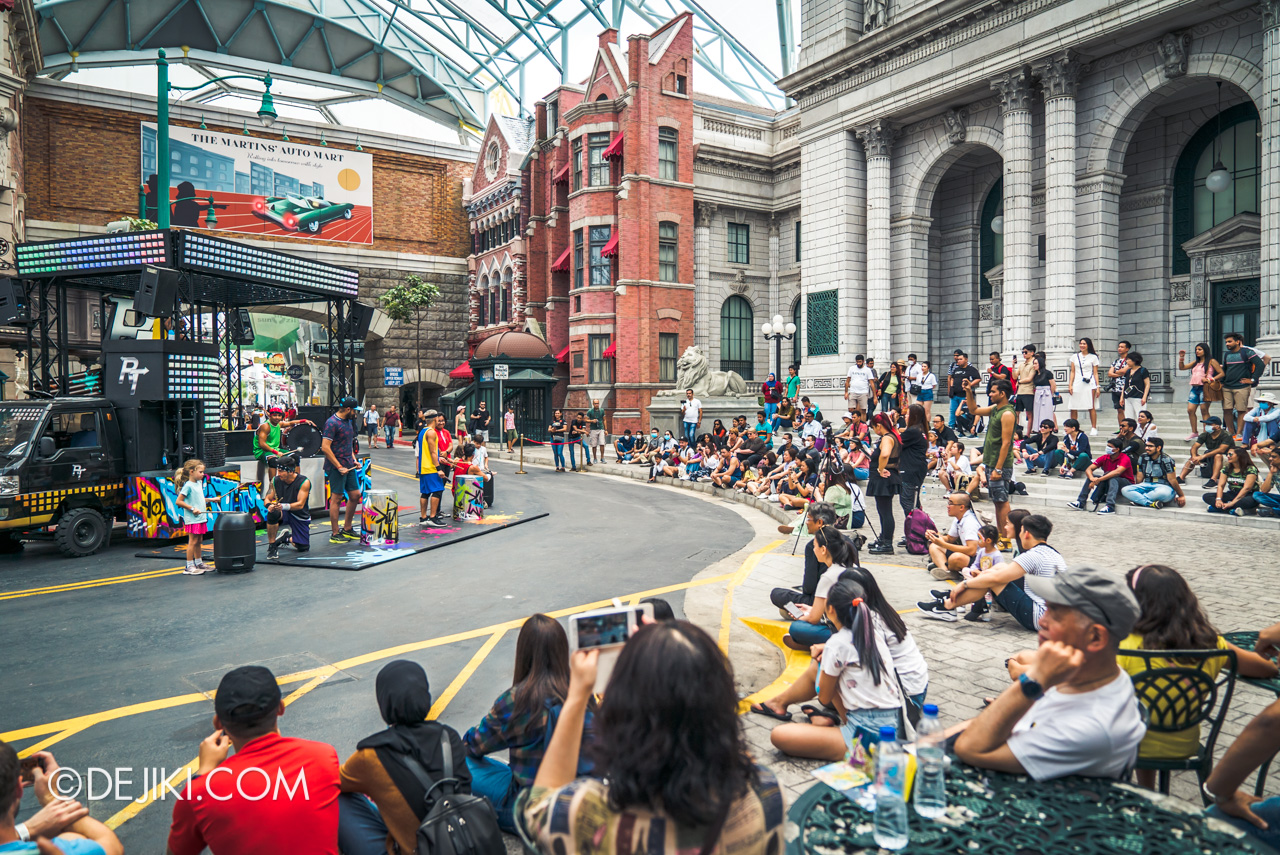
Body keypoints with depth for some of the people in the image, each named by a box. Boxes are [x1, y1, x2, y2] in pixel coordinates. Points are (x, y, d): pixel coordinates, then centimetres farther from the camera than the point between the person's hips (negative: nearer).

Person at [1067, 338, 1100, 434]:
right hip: (1077, 384, 2)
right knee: (1073, 408, -2)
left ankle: (1094, 428, -3)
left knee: (1091, 407, -6)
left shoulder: (1093, 357, 9)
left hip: (1089, 384, -2)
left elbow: (1095, 373, 7)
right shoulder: (1075, 357, 15)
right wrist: (1070, 385, 3)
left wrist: (1097, 387, 0)